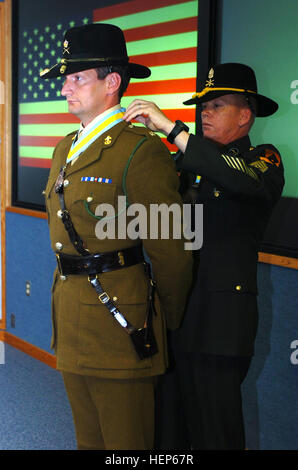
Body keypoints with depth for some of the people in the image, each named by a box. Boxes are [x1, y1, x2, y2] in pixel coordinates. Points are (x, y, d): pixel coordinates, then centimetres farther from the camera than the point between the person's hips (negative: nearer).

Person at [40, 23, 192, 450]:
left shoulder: (142, 150, -16)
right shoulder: (66, 148, 13)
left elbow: (170, 248, -14)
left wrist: (169, 320, -3)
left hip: (119, 314, -8)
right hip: (70, 314, 9)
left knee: (125, 440, 3)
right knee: (87, 436, 20)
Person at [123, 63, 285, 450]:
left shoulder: (263, 160, -3)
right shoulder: (188, 160, 17)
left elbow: (241, 180, -27)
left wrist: (170, 126, -25)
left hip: (220, 320, -6)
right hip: (172, 309, 6)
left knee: (214, 429, 3)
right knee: (169, 422, 13)